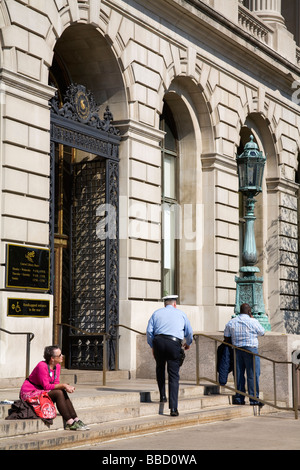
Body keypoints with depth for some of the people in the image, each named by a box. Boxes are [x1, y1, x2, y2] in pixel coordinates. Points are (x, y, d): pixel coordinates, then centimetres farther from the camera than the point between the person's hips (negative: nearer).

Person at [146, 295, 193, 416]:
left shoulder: (157, 313, 19)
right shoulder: (181, 314, 19)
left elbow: (149, 331, 10)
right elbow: (189, 332, 26)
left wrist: (152, 346, 21)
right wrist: (188, 343, 45)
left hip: (158, 341, 1)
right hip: (174, 344, -1)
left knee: (160, 369, 28)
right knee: (174, 376, 0)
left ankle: (162, 396, 25)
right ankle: (173, 408, -7)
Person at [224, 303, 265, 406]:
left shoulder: (231, 322, 8)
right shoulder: (253, 322, -5)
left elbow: (226, 338, 10)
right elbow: (262, 332, 9)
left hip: (236, 350, 5)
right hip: (251, 350, -4)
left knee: (238, 374, 9)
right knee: (253, 375, -1)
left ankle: (239, 398, 11)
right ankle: (254, 399, -2)